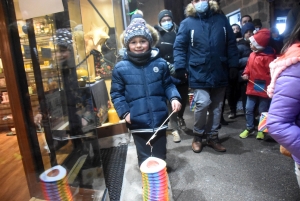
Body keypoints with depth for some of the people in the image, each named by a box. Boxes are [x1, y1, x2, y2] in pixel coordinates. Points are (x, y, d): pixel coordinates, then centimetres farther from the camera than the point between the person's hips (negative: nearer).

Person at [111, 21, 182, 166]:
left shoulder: (160, 63, -1)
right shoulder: (121, 68, -5)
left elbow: (168, 85, 9)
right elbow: (116, 93, 1)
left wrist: (174, 98, -9)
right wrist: (124, 112, -9)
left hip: (159, 120, 2)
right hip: (138, 123, -1)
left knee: (160, 156, 21)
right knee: (144, 158, 16)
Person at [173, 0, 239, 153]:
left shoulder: (221, 20, 9)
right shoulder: (187, 23, 1)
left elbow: (231, 44, 10)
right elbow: (179, 47, -2)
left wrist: (233, 65, 4)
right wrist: (180, 67, -13)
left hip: (219, 73, 4)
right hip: (199, 74, -4)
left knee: (216, 107, 10)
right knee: (203, 103, -16)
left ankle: (212, 137, 28)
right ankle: (198, 136, 10)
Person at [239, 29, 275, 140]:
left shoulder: (268, 56, -15)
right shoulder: (252, 54, 6)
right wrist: (246, 74, -3)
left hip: (263, 88, -6)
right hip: (252, 87, 7)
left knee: (263, 111, 9)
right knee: (249, 109, 11)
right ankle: (249, 128, 27)